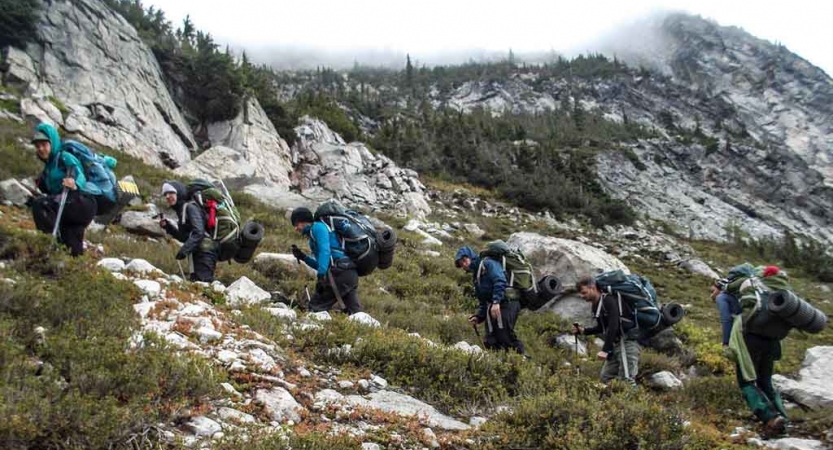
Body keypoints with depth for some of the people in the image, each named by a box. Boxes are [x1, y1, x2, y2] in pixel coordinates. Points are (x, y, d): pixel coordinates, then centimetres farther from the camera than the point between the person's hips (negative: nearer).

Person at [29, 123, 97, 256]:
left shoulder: (65, 157, -4)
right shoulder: (48, 166, 20)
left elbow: (80, 177, -23)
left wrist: (75, 185, -42)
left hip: (82, 204, -9)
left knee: (39, 204, -25)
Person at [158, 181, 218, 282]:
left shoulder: (190, 207, -9)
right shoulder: (181, 211, 18)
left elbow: (198, 232, -20)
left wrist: (184, 250, -24)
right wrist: (167, 226, 14)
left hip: (204, 252, -10)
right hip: (197, 254, 10)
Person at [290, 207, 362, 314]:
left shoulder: (317, 226, 2)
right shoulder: (312, 234, 30)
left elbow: (325, 251, -15)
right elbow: (321, 265, 29)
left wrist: (320, 275, -24)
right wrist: (303, 257, 21)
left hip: (339, 273, -10)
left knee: (315, 307, -5)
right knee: (355, 311, 3)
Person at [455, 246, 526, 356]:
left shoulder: (488, 264, 2)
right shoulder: (476, 277, 27)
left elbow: (500, 281, -16)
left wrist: (496, 302, -26)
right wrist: (478, 317, 11)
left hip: (507, 303, -9)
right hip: (492, 309, 9)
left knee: (506, 337, -18)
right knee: (490, 342, -1)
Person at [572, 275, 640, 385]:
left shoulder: (609, 300, -17)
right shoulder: (596, 305, 11)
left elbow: (613, 326, -26)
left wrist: (605, 350, -30)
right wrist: (583, 331, 7)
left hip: (627, 342, -10)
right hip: (615, 344, 10)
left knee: (626, 380, -14)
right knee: (605, 377, 11)